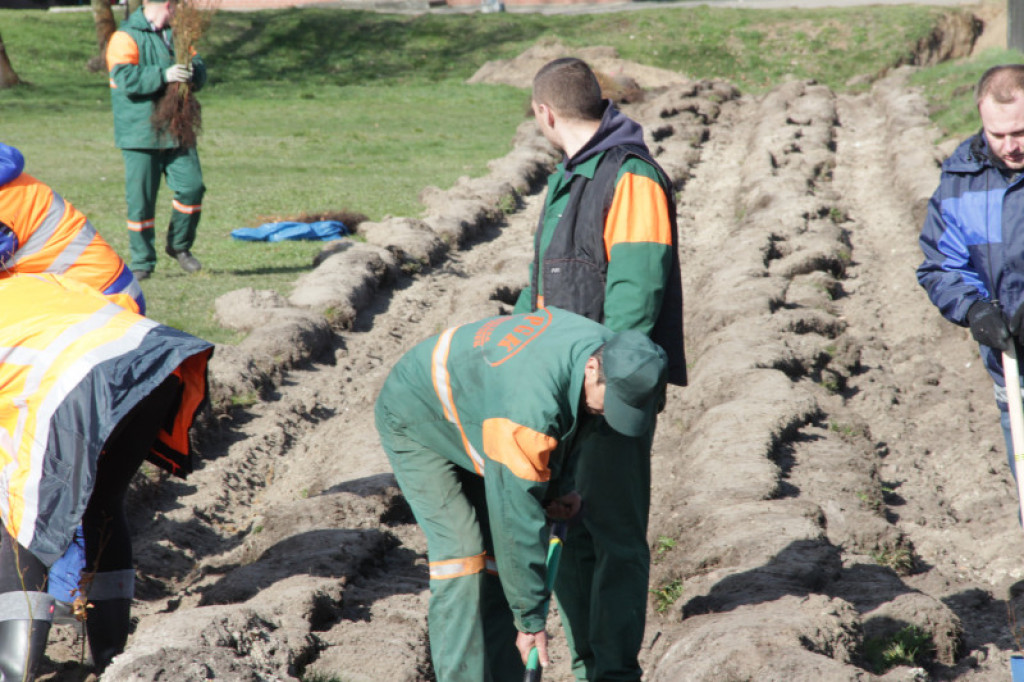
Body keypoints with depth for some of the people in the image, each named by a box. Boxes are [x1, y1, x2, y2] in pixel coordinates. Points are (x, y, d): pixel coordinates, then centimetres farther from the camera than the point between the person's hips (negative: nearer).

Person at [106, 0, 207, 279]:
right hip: (140, 133, -5)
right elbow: (125, 78, -20)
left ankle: (179, 245, 16)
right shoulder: (125, 38, -7)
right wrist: (164, 75, -30)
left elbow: (200, 73, 10)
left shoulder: (175, 34, 15)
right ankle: (142, 261, 10)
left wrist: (192, 71, -14)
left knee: (192, 186, -5)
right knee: (140, 199, -2)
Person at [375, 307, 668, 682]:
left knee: (498, 552, 2)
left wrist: (560, 484, -4)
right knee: (462, 553, -17)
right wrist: (530, 617, -28)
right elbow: (517, 516, -35)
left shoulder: (601, 344, -18)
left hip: (472, 413, 8)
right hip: (415, 421, -8)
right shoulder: (529, 402, -43)